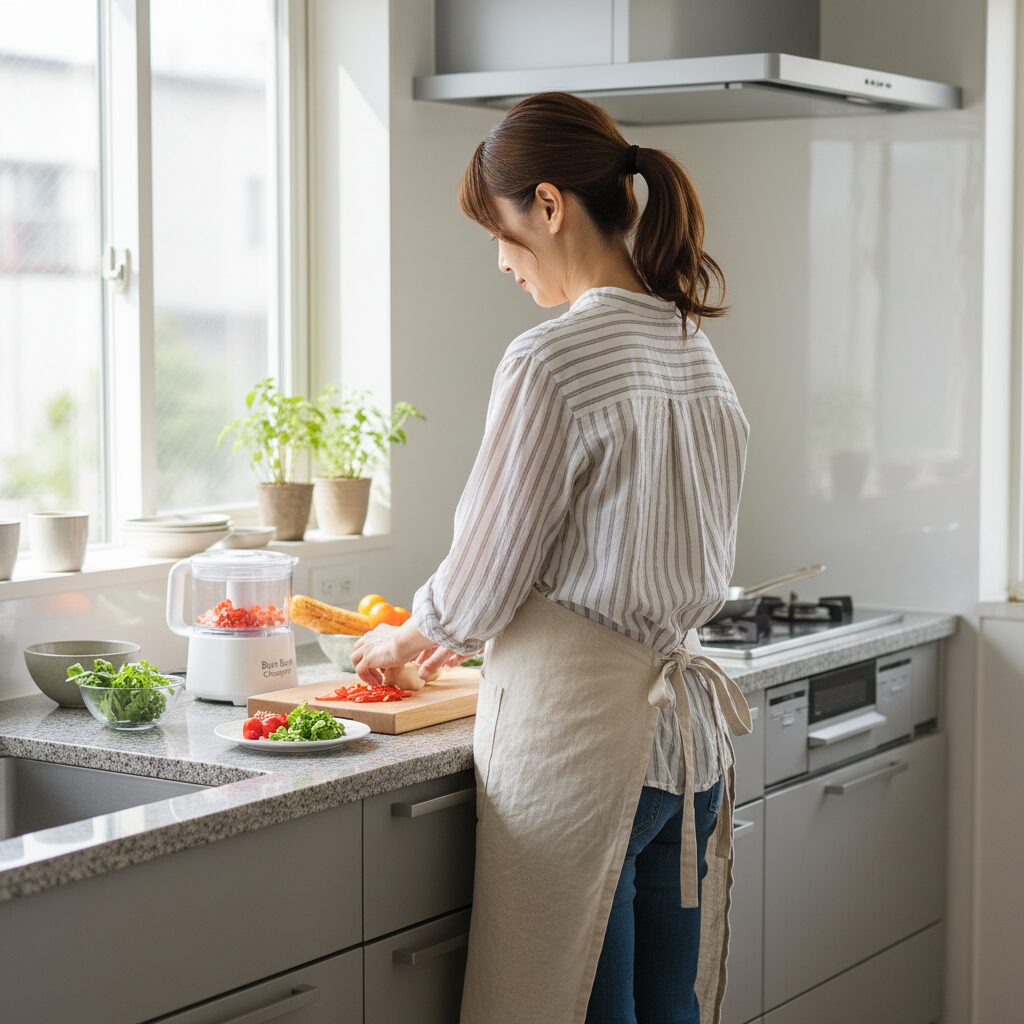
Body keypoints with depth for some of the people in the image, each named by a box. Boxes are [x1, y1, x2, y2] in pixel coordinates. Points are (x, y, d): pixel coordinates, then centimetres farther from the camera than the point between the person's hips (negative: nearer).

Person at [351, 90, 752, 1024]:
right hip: (688, 729, 8)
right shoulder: (697, 353, 9)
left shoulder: (553, 362, -16)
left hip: (581, 733, -8)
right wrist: (468, 629, 24)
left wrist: (407, 640, 11)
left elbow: (479, 583, -10)